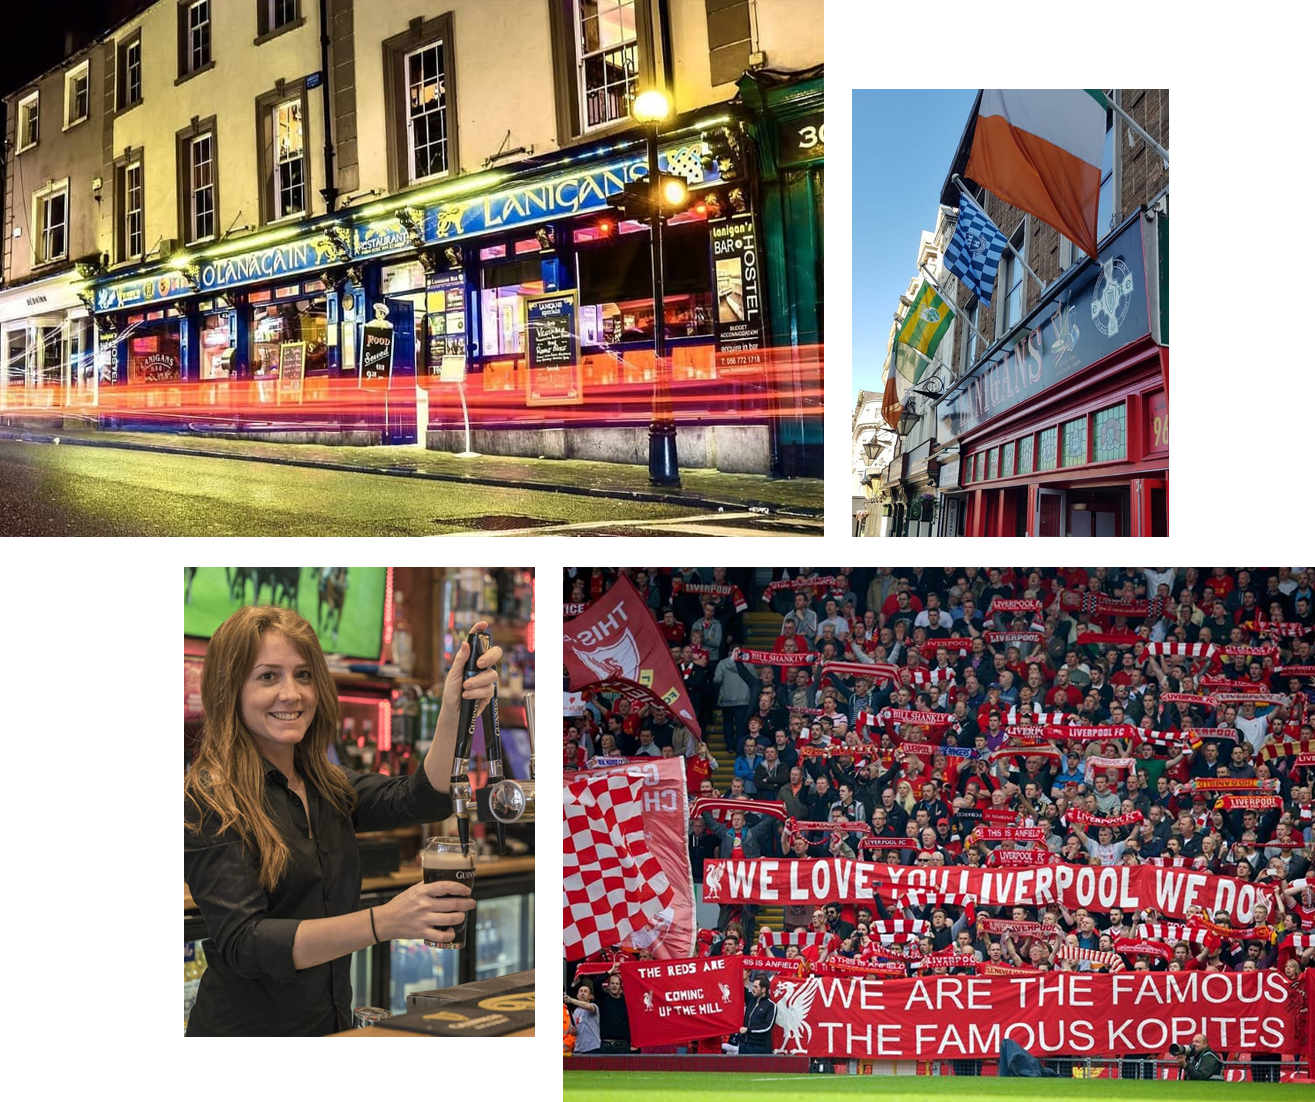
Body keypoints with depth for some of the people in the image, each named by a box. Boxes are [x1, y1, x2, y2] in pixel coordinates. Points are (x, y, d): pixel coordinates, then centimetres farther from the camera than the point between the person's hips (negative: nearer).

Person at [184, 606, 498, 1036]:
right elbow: (242, 942, -24)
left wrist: (454, 709, -30)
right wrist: (382, 922, -36)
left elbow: (420, 800, -12)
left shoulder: (328, 786, 4)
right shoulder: (208, 799, -15)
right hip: (248, 1030, -6)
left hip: (333, 1024, 6)